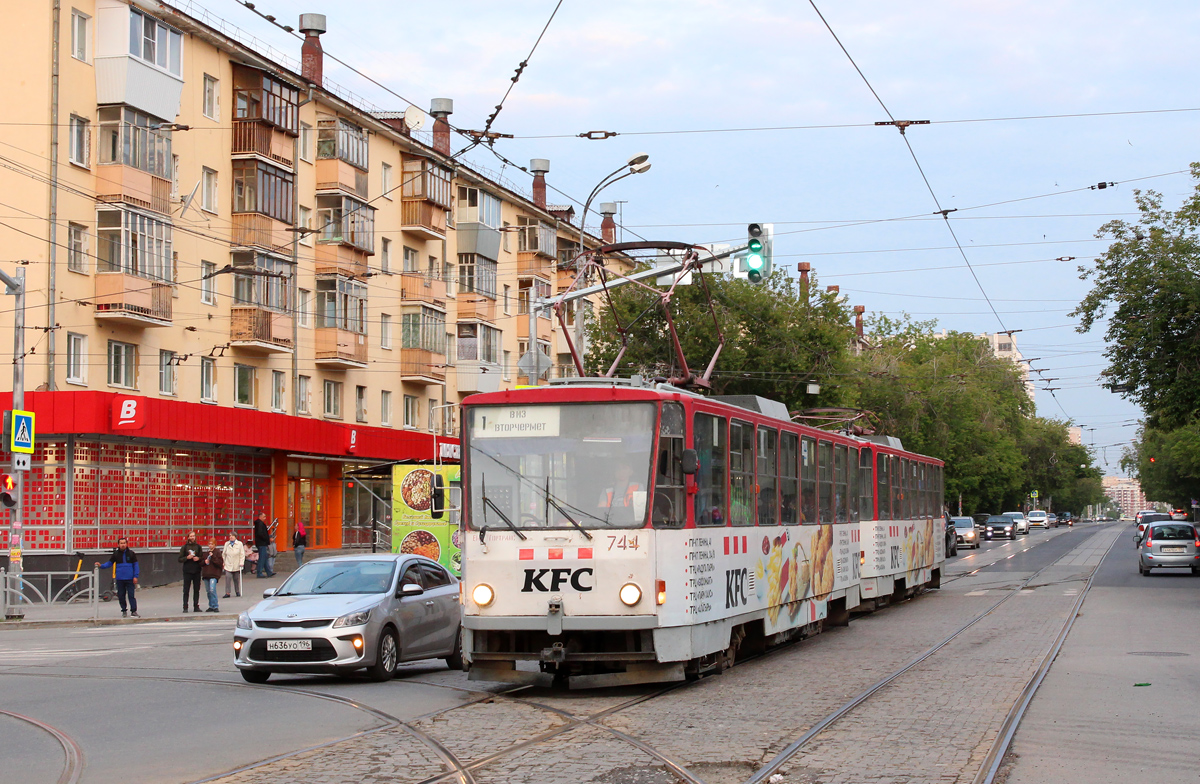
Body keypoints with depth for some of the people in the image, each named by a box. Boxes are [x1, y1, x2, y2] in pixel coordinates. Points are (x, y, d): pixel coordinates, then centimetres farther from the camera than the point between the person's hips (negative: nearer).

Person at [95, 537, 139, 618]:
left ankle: (134, 611, -2)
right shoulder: (115, 554, 4)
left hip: (130, 578, -2)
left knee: (131, 595, -6)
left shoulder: (131, 554, 2)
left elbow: (136, 565, 6)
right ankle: (123, 611, 19)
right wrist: (101, 565, -7)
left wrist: (135, 576, -1)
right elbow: (109, 563, 10)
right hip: (120, 579, 2)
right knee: (121, 595, 7)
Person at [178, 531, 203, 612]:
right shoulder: (184, 547, 2)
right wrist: (187, 558, -15)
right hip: (187, 571, -2)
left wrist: (198, 558, -9)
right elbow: (180, 559, 1)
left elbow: (202, 557, 11)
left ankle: (196, 607, 9)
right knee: (186, 590, -3)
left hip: (196, 571, 2)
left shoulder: (198, 547, 8)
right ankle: (185, 607, 0)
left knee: (196, 590, 4)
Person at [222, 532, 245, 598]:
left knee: (236, 579, 8)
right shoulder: (226, 544, 6)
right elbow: (223, 554, 12)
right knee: (228, 578, -12)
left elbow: (242, 554, 0)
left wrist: (241, 563, -8)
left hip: (237, 565, 0)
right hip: (228, 565, 0)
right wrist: (224, 562, 6)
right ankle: (227, 593, -11)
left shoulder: (239, 544, 0)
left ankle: (237, 591, 24)